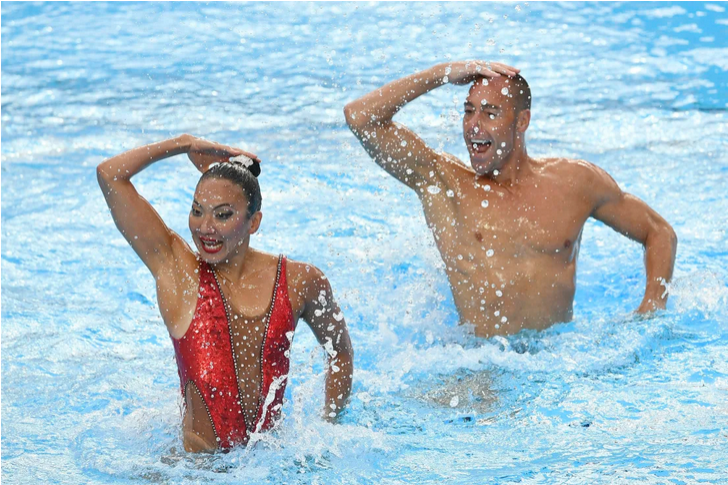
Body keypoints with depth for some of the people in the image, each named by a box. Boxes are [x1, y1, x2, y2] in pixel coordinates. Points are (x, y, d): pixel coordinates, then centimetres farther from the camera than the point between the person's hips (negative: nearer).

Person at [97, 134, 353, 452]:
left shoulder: (299, 282, 4)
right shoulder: (176, 269, 0)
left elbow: (340, 351, 23)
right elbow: (109, 175, -3)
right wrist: (186, 144, 6)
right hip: (198, 461, -2)